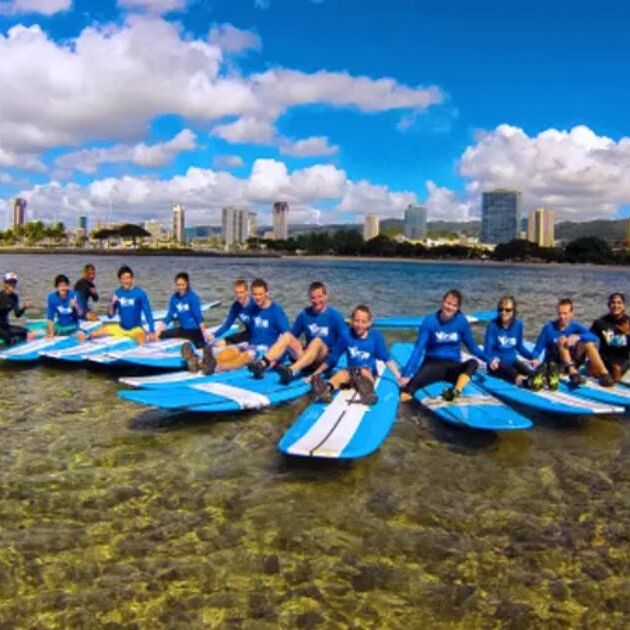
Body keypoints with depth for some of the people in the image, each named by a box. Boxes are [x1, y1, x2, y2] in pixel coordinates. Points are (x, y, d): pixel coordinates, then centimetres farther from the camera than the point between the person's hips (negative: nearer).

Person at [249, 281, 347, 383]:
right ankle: (262, 364, -36)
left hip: (325, 359, -4)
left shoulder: (334, 315, -4)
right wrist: (276, 358, 5)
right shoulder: (304, 314, 8)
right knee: (287, 336, -17)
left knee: (317, 341, -34)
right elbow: (293, 336, 12)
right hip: (306, 357, 4)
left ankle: (291, 370, -56)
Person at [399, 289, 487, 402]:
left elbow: (472, 346, 8)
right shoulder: (430, 321, -8)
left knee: (473, 363, -32)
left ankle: (455, 392, -48)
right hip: (433, 364, -1)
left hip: (453, 367, 1)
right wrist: (407, 374, -20)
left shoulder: (461, 321, -2)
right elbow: (418, 349, -12)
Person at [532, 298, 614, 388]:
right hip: (554, 364, -2)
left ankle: (604, 374, -29)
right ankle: (573, 373, -43)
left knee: (588, 343, -20)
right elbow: (538, 348, -9)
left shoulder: (575, 326, -2)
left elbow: (594, 337, -19)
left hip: (571, 362, 2)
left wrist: (578, 337, -37)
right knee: (563, 341, -28)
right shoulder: (548, 327, -6)